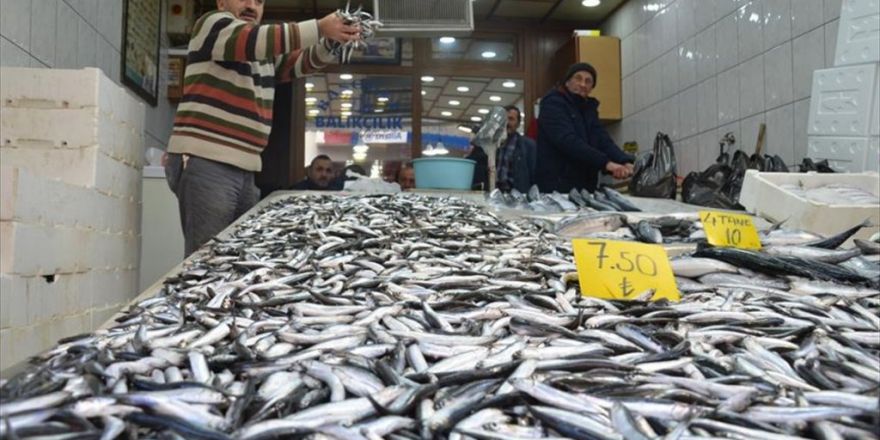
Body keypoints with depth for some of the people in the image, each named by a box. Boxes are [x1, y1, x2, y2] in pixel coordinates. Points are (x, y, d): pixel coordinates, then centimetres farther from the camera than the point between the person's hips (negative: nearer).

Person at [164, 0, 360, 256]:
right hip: (205, 165, -8)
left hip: (244, 171, 8)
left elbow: (303, 62, 16)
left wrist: (333, 40, -5)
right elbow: (255, 39, -16)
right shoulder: (211, 24, 1)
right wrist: (320, 28, -21)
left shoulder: (266, 51, 23)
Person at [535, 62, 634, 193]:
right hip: (556, 186, -7)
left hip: (586, 186, 7)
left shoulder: (589, 107, 15)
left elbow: (603, 140, 1)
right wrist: (606, 162, -29)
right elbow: (568, 141, -21)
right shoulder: (553, 102, -6)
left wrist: (625, 162, -19)